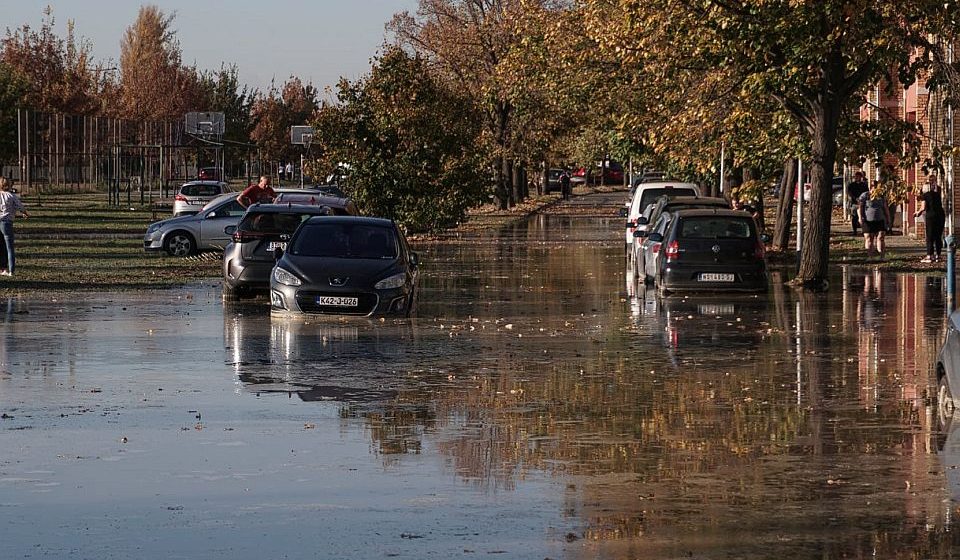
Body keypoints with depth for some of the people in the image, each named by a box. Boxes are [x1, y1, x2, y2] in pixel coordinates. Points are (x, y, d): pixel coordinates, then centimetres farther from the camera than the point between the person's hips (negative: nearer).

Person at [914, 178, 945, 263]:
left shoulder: (924, 195, -2)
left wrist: (918, 212, 11)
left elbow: (923, 208, -11)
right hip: (941, 215, 5)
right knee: (938, 236, 10)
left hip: (931, 215, -5)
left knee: (930, 237, 0)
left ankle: (929, 256, -2)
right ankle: (937, 255, 11)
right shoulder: (937, 194, 14)